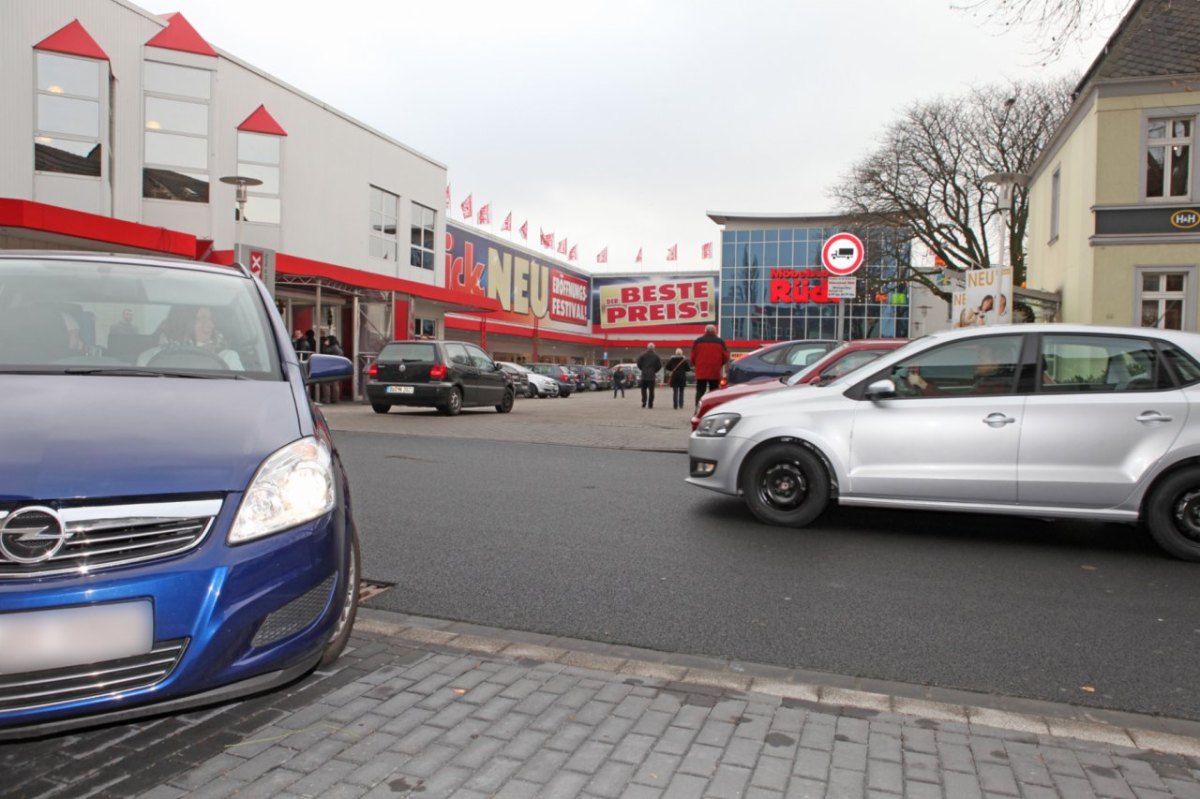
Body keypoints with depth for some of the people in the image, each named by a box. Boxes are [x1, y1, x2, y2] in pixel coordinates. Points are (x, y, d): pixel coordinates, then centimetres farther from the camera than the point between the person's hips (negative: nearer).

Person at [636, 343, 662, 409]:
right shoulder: (656, 356, 0)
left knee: (644, 389, 11)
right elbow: (659, 365, -1)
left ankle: (644, 402, -5)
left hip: (644, 374, 0)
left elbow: (638, 362, -3)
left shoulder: (643, 355, -1)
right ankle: (650, 404, 3)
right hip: (652, 375, 0)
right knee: (651, 390, 4)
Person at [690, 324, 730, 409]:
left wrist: (695, 365, 21)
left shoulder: (698, 341, 3)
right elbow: (726, 357, 2)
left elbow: (693, 356, 3)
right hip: (715, 373, 0)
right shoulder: (720, 342, 2)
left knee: (700, 391, 5)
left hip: (701, 372, 0)